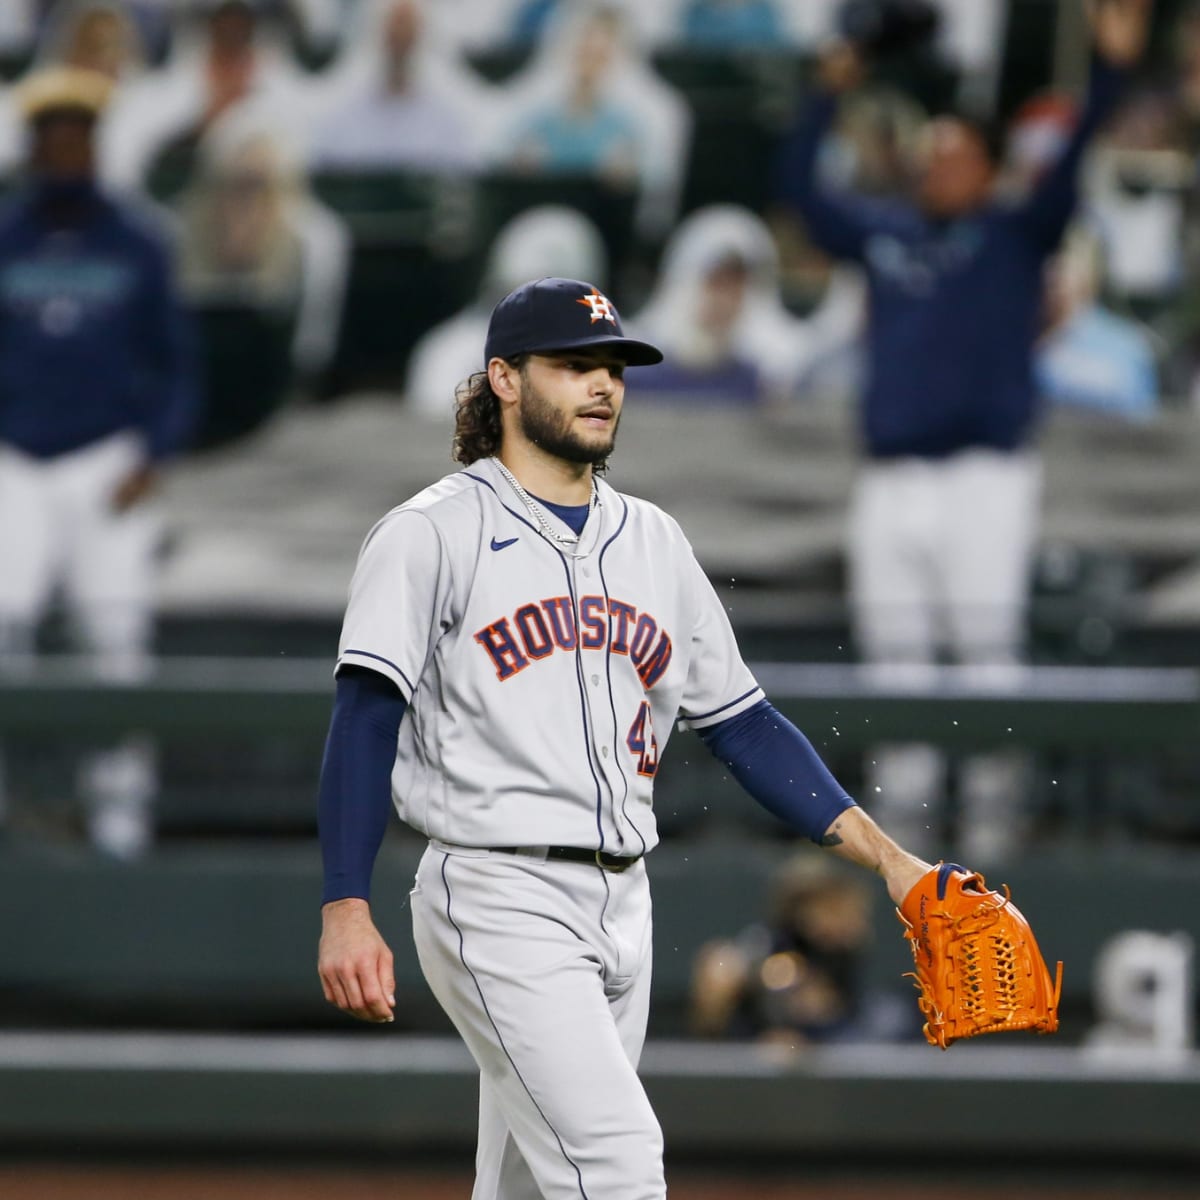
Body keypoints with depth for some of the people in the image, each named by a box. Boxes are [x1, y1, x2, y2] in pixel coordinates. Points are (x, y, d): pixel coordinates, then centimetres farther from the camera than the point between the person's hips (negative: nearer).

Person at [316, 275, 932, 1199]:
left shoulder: (654, 542, 16)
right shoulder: (432, 535, -3)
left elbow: (744, 724, 17)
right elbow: (366, 720, -9)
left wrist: (883, 856, 7)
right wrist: (347, 910, -20)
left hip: (620, 907, 7)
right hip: (498, 901, -7)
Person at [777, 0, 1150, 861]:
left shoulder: (1016, 234, 7)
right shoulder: (883, 233, 18)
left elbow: (1070, 167, -5)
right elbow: (802, 185, 25)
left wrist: (1110, 70, -16)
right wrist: (830, 99, 23)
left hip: (986, 474, -4)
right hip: (892, 481, 4)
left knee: (986, 644, -10)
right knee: (895, 653, 4)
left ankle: (994, 814, -8)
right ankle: (902, 815, 8)